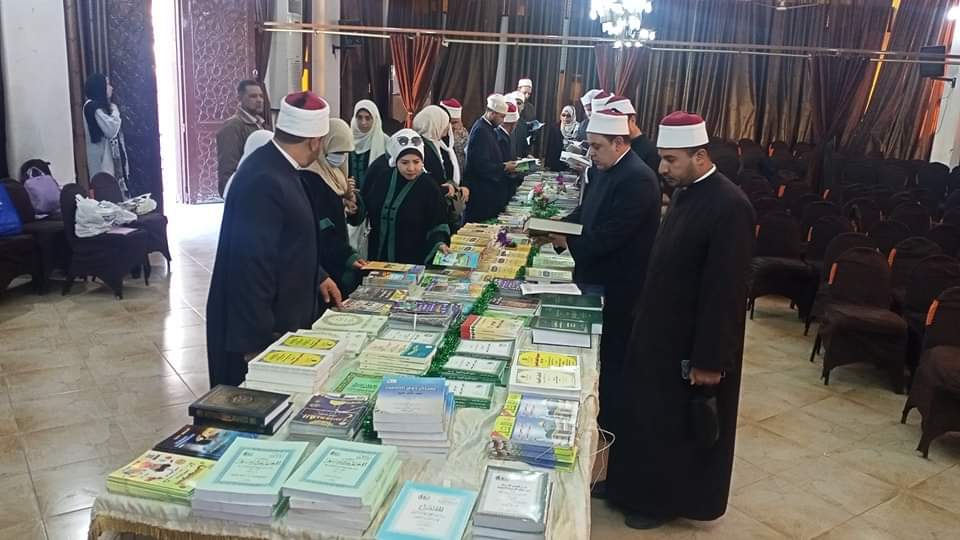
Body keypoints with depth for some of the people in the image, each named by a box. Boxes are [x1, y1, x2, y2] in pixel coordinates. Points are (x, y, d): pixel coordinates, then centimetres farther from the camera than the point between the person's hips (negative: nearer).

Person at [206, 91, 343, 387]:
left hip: (280, 316, 10)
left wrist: (317, 276, 21)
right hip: (259, 328, -9)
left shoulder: (277, 167, 5)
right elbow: (251, 264, -28)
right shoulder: (264, 181, -26)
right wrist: (259, 342, -24)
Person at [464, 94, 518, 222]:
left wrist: (505, 164, 6)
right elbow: (481, 165, -23)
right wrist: (504, 168, -14)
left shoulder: (487, 127, 12)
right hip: (480, 192, -10)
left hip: (487, 189, 10)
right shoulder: (481, 130, -18)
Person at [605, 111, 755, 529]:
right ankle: (640, 487, 39)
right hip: (662, 330, 8)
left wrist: (710, 359, -19)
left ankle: (668, 500, 31)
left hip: (693, 343, -8)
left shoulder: (729, 206, -23)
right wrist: (647, 320, 15)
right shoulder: (686, 192, 4)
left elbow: (725, 290, -23)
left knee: (680, 425, 10)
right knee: (647, 413, 20)